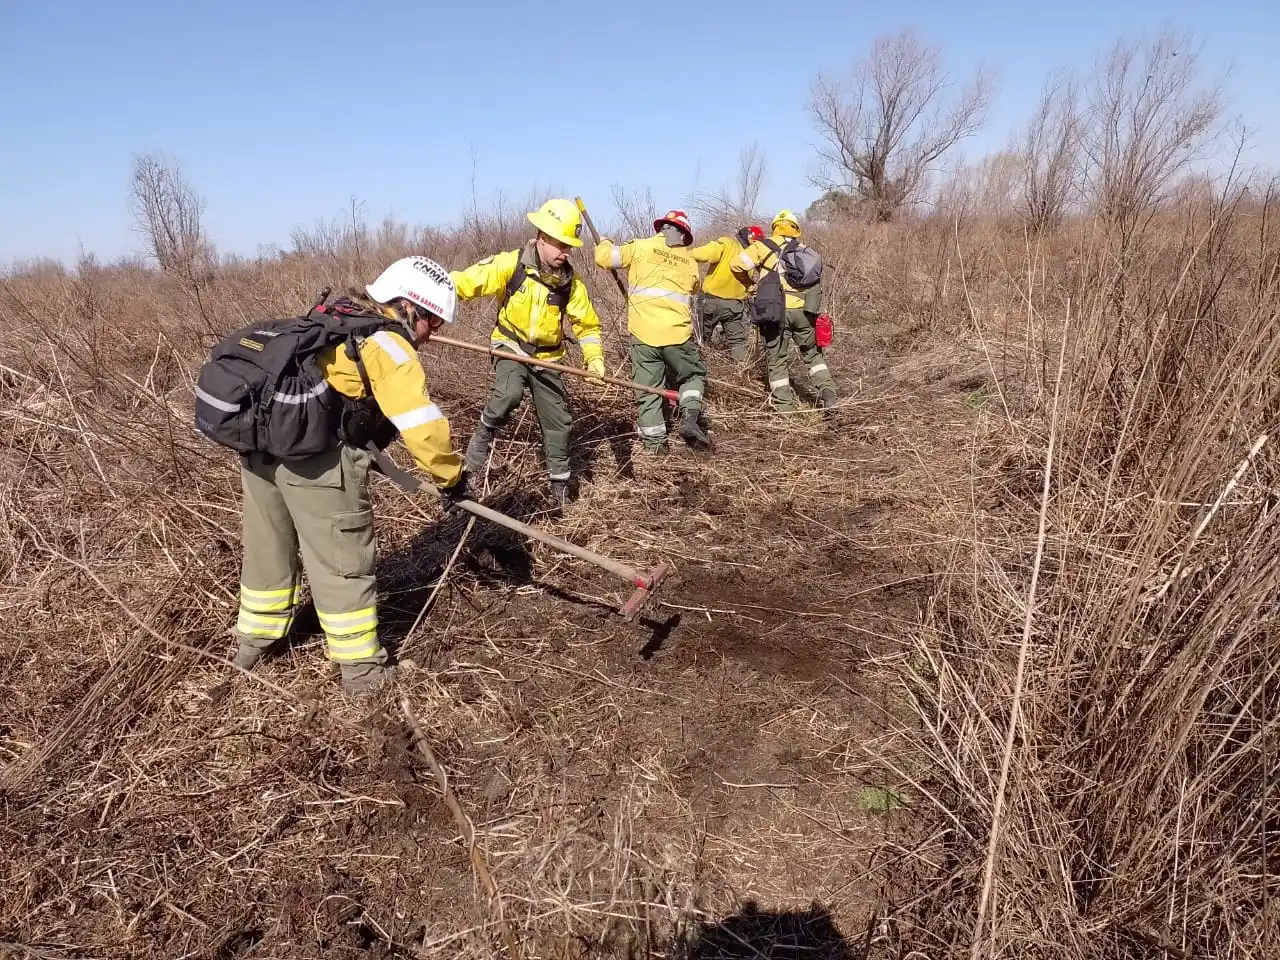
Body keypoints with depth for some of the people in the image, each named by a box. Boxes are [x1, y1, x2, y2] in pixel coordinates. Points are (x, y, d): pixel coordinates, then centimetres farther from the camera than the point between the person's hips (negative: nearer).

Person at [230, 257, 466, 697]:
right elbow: (423, 426, -12)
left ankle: (253, 640, 42)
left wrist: (364, 442, 27)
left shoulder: (338, 318, 19)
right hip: (315, 455, -8)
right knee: (342, 561, 5)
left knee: (268, 546, 24)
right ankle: (360, 667, 16)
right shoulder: (388, 344, -6)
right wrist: (451, 476, 1)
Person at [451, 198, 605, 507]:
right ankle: (484, 435, -4)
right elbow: (463, 282, -18)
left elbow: (587, 325, 1)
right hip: (510, 346, -3)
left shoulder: (570, 283, -9)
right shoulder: (510, 264, -17)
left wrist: (594, 358, -16)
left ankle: (560, 482, 22)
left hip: (546, 356, 3)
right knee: (509, 394, -34)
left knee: (557, 419, 4)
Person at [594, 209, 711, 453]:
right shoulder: (691, 264, 12)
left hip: (643, 332, 0)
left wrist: (605, 244, 26)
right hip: (677, 333, 1)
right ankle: (690, 417, -1)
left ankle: (654, 441, 10)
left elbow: (605, 257, 5)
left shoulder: (642, 247, 4)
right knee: (693, 375, 20)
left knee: (648, 387, 9)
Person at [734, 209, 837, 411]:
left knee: (777, 360, 7)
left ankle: (785, 405, 6)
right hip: (804, 310, 3)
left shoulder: (764, 246, 5)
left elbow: (739, 264, -2)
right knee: (813, 354, 21)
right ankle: (828, 393, 10)